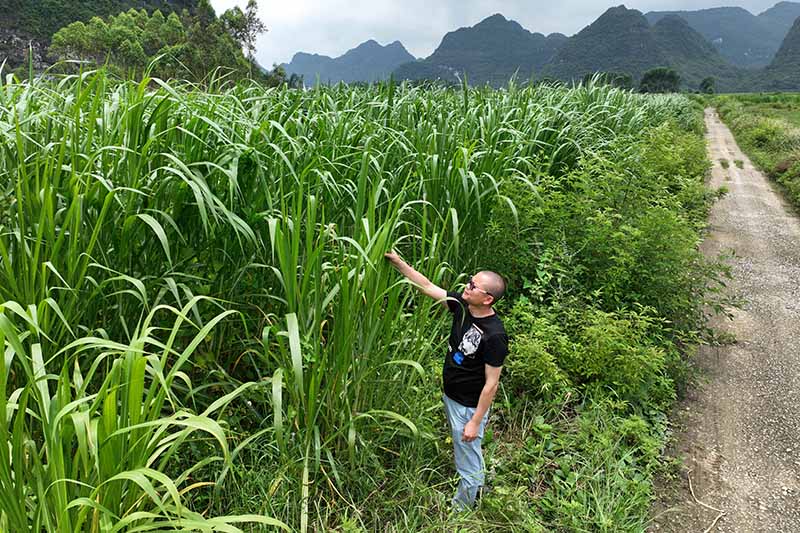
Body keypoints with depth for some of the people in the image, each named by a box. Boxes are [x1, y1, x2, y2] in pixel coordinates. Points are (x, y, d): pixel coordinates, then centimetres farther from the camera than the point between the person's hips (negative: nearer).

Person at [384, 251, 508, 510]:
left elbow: (491, 383, -23)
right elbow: (428, 286, -4)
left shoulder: (494, 336, -29)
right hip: (450, 396, 8)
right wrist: (398, 262, -11)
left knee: (467, 457, 11)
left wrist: (475, 422, -18)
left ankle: (460, 509, 32)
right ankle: (478, 487, 51)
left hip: (470, 406, -8)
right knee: (465, 452, 27)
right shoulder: (462, 306, -10)